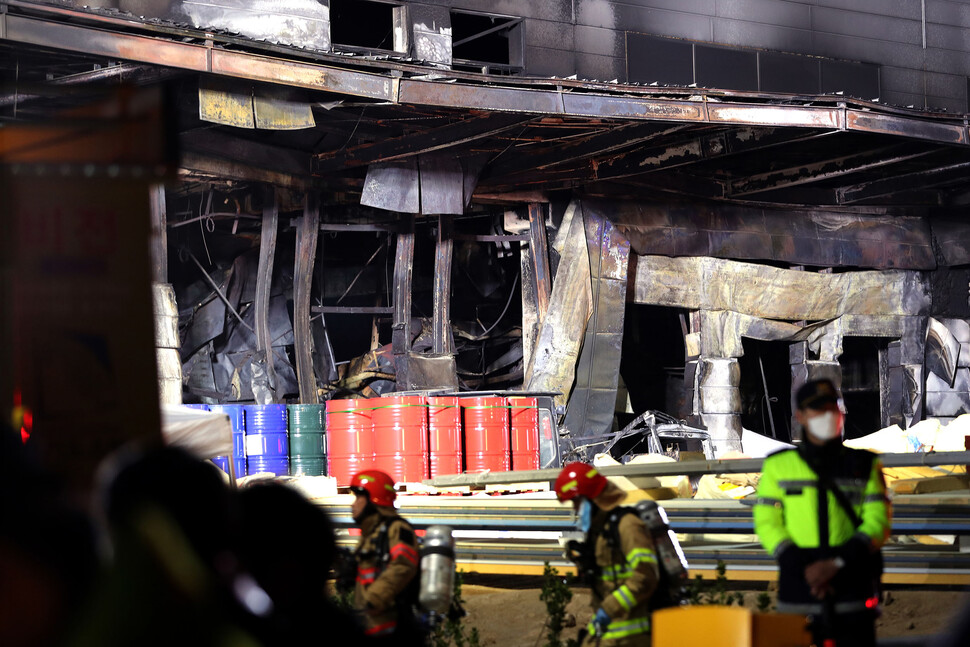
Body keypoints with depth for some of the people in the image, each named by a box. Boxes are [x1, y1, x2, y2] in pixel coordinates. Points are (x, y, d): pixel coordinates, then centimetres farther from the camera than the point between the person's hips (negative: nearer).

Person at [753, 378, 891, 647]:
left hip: (852, 593, 0)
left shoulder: (863, 465, 9)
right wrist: (803, 568, -11)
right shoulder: (778, 465, 9)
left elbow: (877, 522, 1)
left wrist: (836, 563, -13)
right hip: (797, 596, 0)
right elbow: (766, 523, 4)